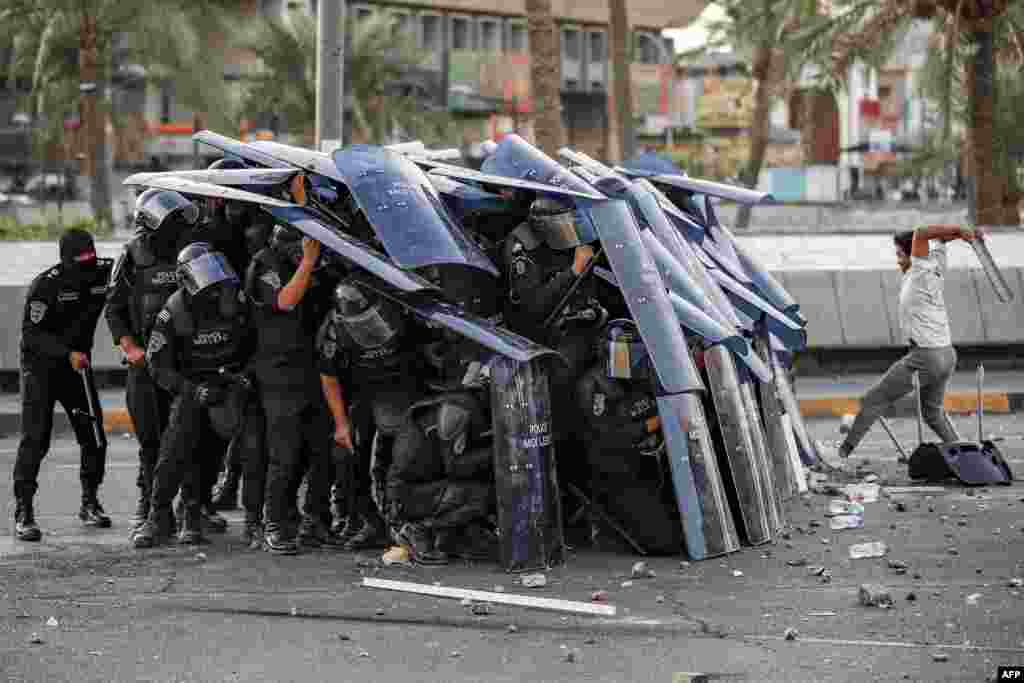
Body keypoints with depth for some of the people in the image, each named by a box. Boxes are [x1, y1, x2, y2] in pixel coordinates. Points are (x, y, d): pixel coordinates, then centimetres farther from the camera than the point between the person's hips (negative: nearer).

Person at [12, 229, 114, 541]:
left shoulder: (104, 271, -5)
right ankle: (23, 512, -9)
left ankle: (89, 503, 21)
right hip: (40, 366, -5)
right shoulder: (45, 285, -19)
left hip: (77, 365, 5)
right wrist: (68, 353, -31)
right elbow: (31, 334, -19)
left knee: (94, 435, 3)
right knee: (36, 439, -12)